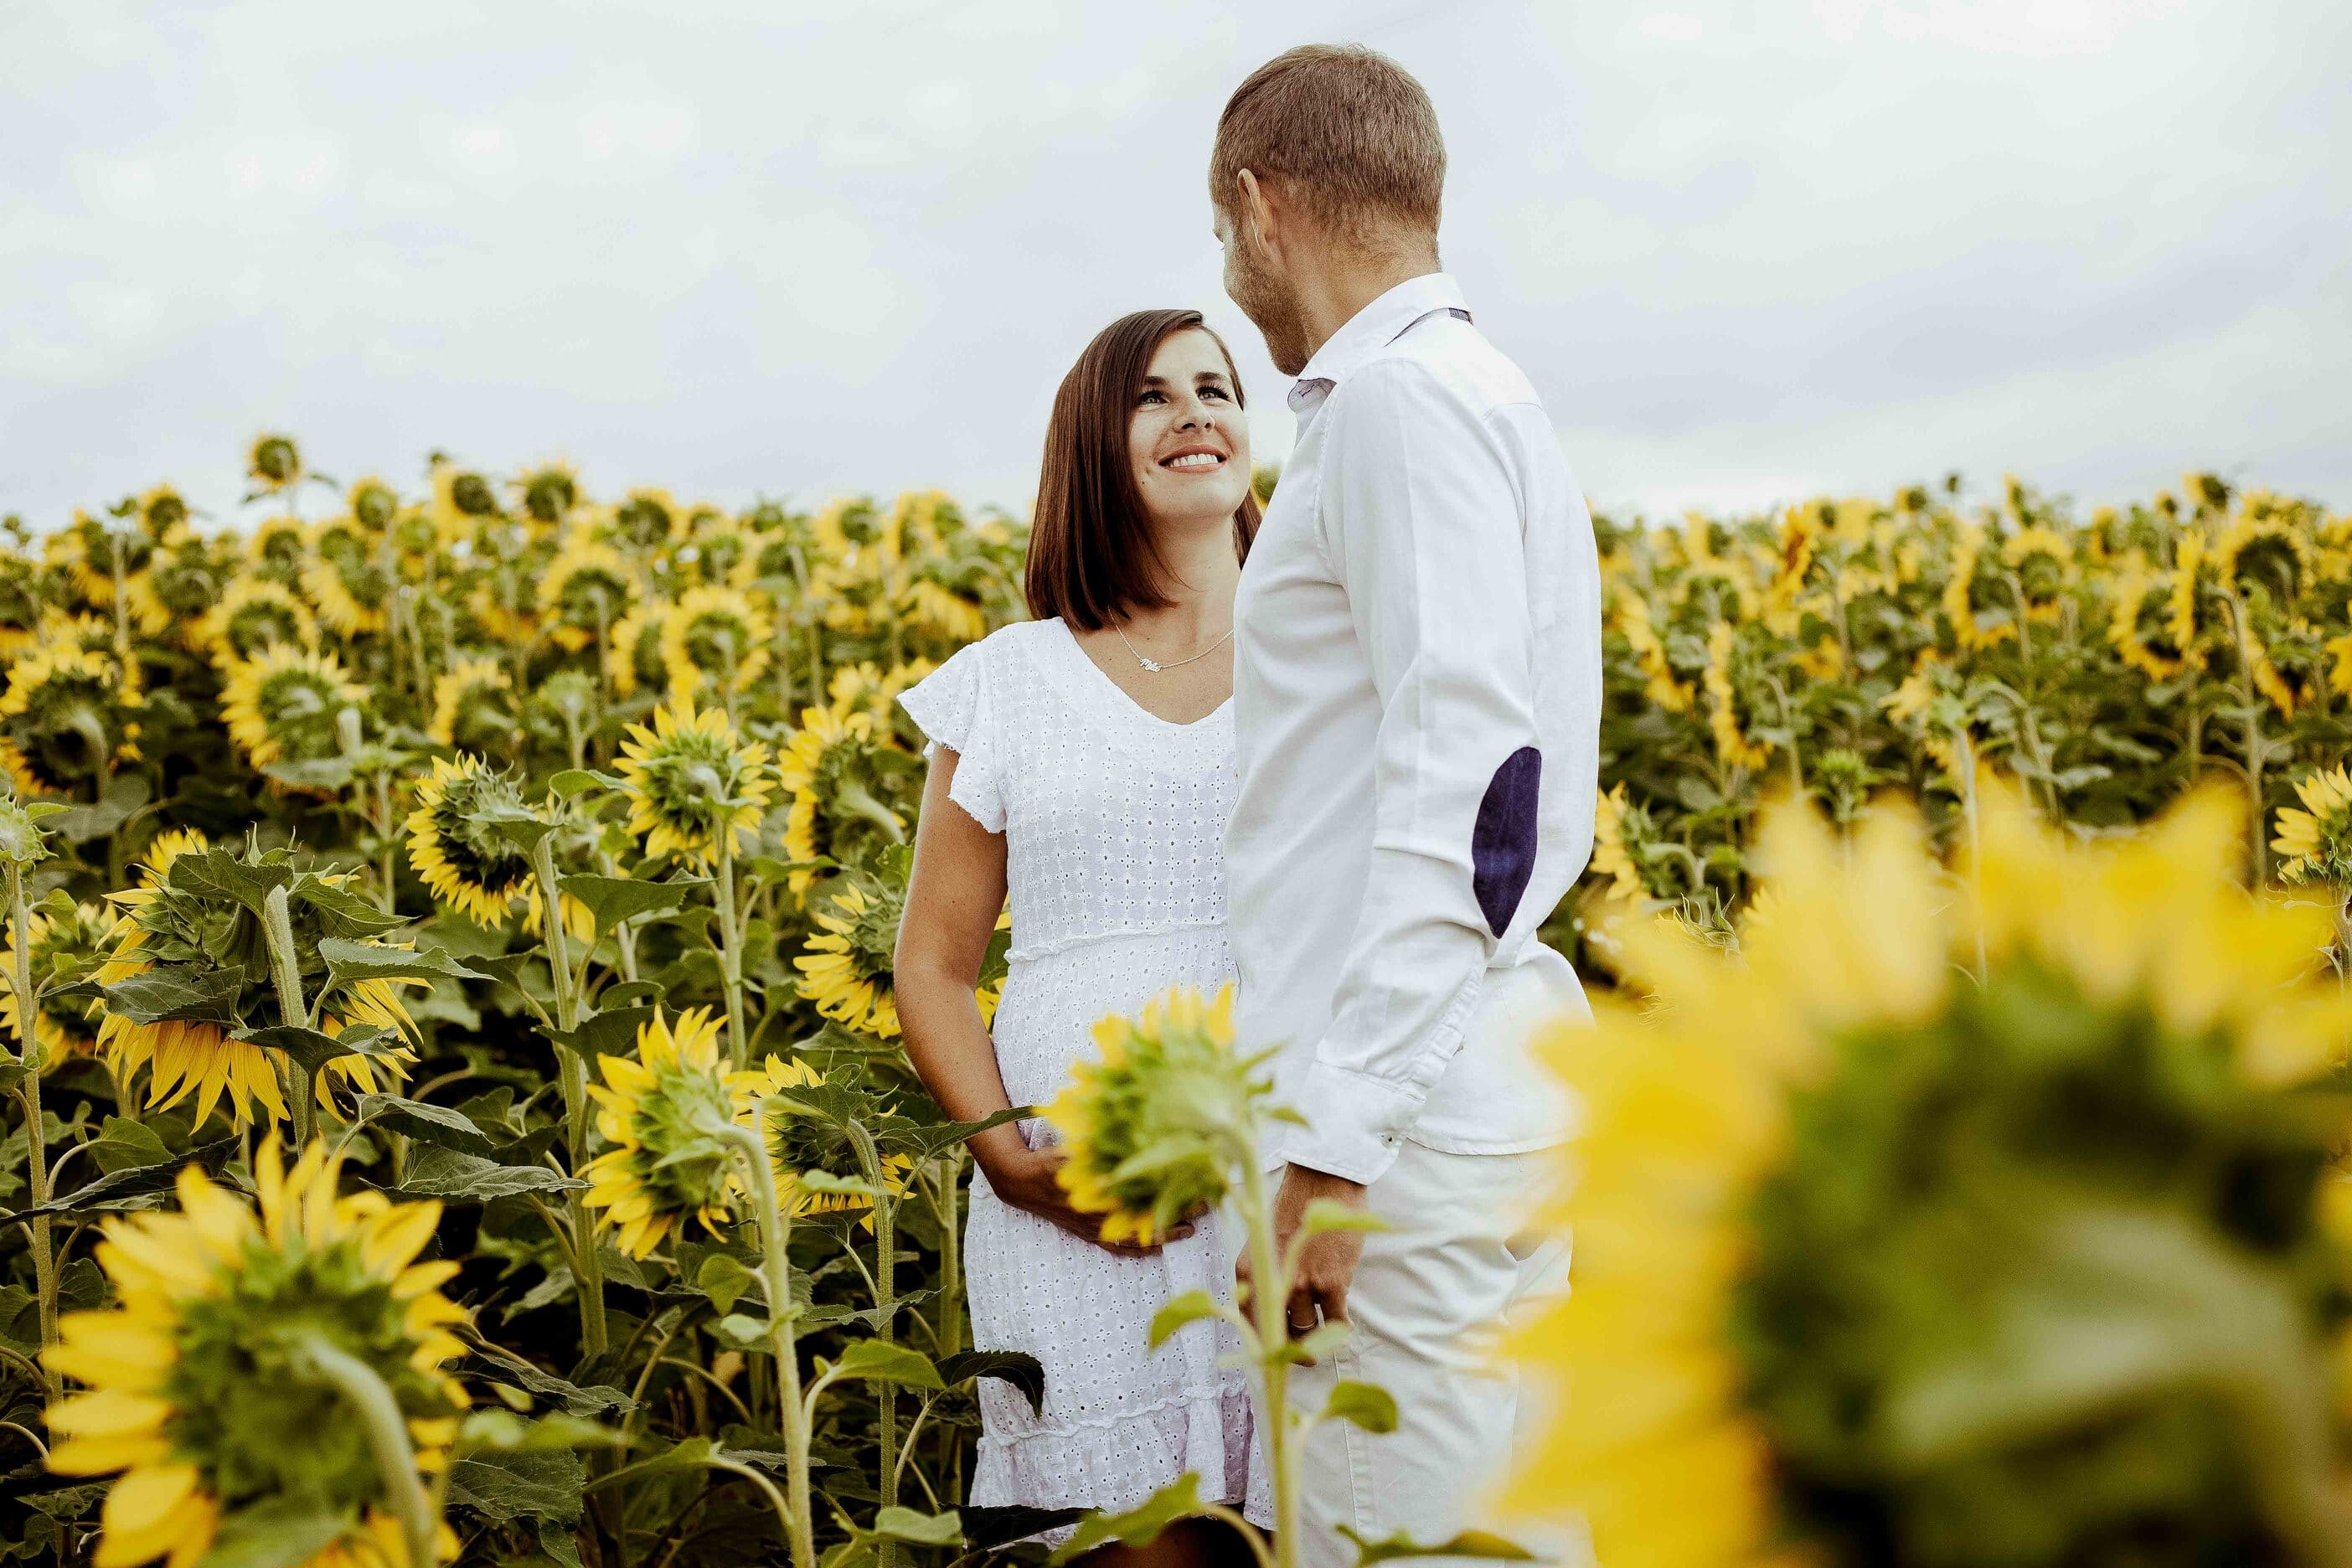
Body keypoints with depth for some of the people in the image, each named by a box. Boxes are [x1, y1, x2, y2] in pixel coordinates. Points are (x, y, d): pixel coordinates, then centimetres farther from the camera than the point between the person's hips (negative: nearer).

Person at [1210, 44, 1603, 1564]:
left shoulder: (1404, 391, -12)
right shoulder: (1483, 392, 19)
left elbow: (1464, 784, -21)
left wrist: (1339, 1141, -22)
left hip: (1408, 1114, -10)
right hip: (1474, 1094, 10)